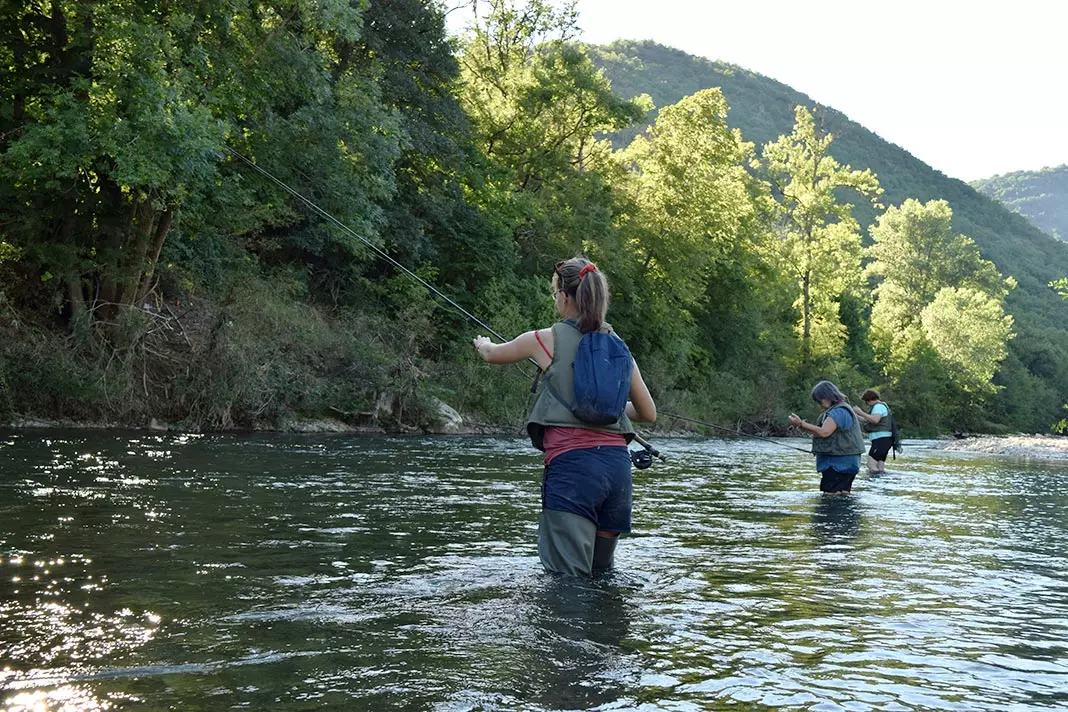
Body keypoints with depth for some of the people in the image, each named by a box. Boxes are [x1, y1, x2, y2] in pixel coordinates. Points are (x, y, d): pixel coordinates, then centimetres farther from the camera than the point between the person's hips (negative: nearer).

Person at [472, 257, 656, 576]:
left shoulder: (547, 340, 1)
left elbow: (491, 354, 20)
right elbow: (648, 412, 16)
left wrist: (482, 343, 44)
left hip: (572, 465, -5)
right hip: (617, 464, 5)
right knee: (601, 571, 17)